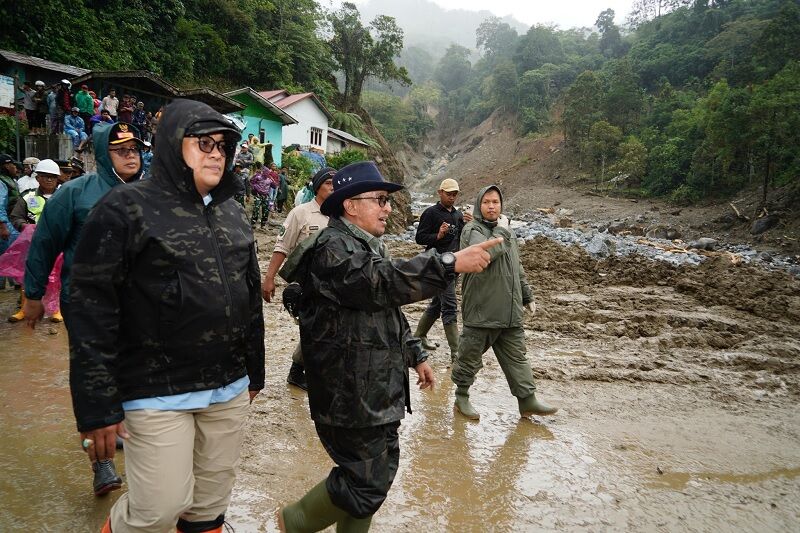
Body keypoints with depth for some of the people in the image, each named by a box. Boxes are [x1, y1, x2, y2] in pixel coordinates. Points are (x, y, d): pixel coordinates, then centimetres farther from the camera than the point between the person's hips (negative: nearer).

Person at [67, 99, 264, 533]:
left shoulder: (232, 212, 10)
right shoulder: (126, 209, -9)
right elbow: (94, 312, -12)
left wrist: (254, 370, 18)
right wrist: (97, 408, -13)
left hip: (229, 389, 6)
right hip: (157, 394, -5)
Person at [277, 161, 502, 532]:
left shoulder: (366, 246, 17)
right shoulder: (332, 248, -16)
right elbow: (384, 283, -32)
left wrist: (415, 355, 21)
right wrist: (450, 263, -34)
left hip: (375, 390, 10)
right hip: (352, 394, -10)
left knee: (378, 471, 17)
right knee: (368, 479, -2)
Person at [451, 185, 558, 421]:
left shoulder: (506, 231, 15)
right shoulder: (472, 230, -9)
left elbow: (517, 269, 23)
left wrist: (527, 296, 23)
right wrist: (501, 232, -17)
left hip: (510, 312, 7)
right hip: (481, 311, -6)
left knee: (517, 357, 13)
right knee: (470, 357, 8)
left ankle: (527, 399, 22)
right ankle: (462, 397, 24)